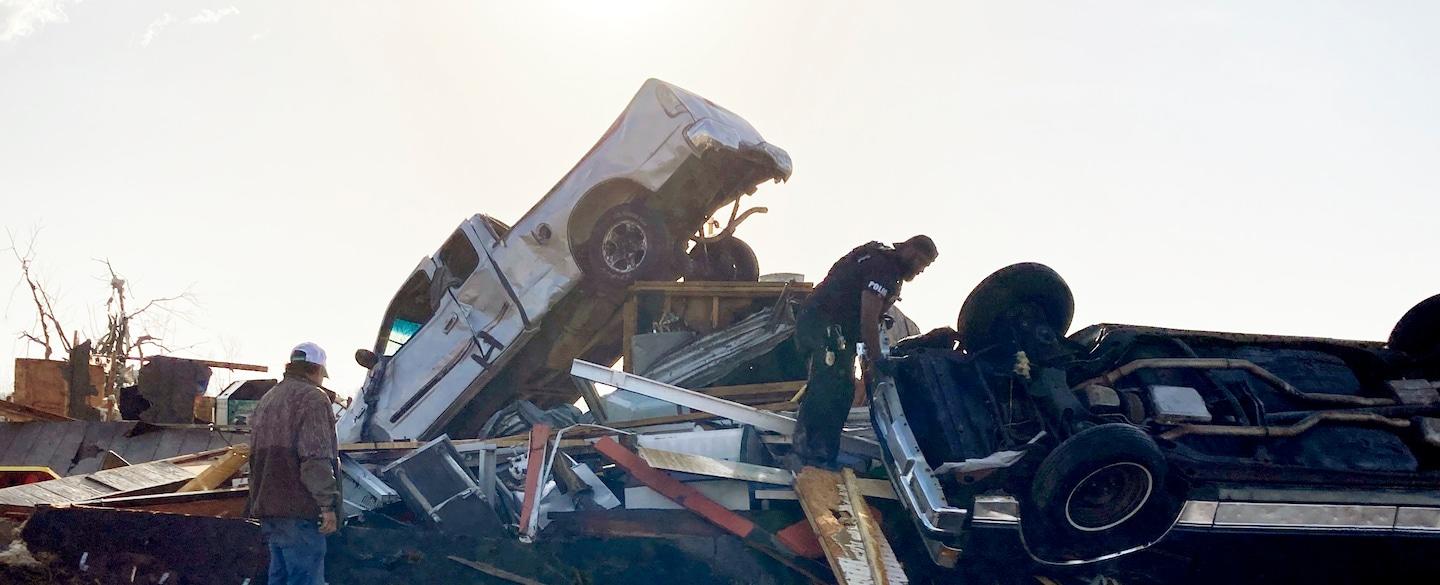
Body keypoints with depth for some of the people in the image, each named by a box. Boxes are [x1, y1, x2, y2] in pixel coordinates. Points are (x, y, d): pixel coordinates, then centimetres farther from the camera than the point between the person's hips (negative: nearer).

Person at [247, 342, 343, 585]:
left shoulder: (266, 400, 20)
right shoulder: (312, 398, -9)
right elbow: (316, 458, -19)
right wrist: (327, 504, -17)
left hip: (269, 508, 9)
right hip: (299, 510, -9)